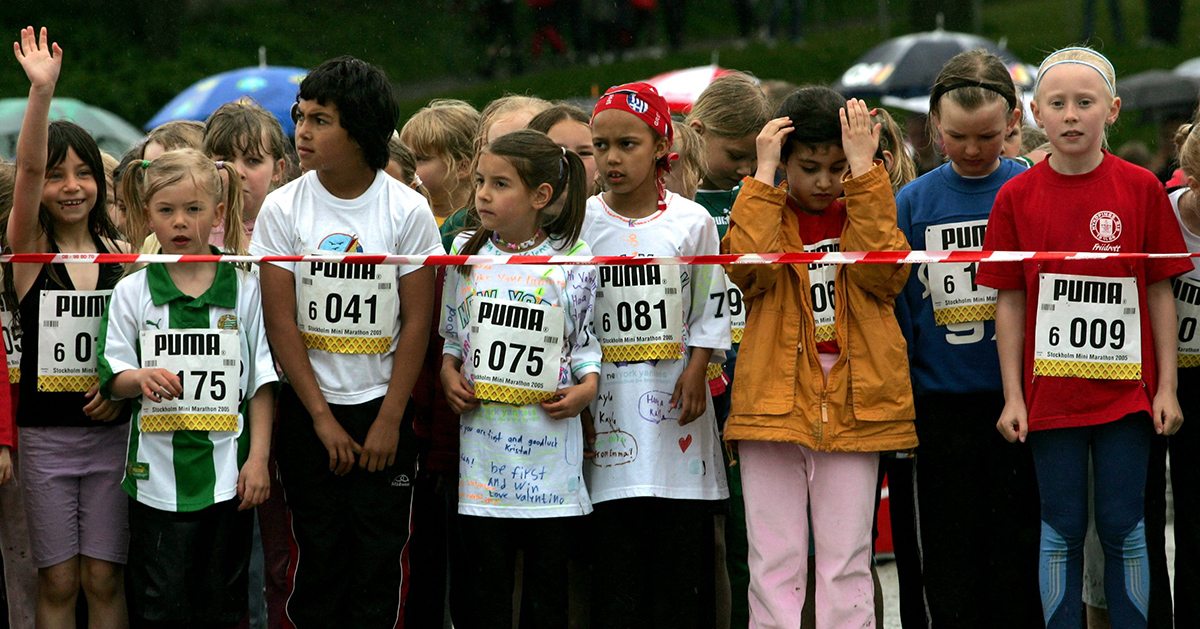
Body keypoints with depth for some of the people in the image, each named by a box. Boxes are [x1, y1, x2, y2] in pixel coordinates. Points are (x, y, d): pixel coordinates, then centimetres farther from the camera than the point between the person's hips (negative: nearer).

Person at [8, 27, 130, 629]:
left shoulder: (122, 254, 4)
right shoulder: (29, 248, -3)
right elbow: (27, 167, -19)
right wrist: (41, 90, -33)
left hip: (111, 430, 1)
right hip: (45, 435, -1)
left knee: (104, 580, 4)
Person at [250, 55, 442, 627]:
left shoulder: (407, 210, -5)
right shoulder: (283, 209, -4)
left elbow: (417, 322, -4)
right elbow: (280, 322, -4)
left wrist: (389, 420, -8)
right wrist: (322, 418, -8)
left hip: (384, 408, 0)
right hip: (308, 410, 1)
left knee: (380, 556, 0)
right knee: (317, 553, 2)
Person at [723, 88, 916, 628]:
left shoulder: (866, 212, 9)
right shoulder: (763, 213, 6)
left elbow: (885, 269, -12)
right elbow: (746, 265, -16)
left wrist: (864, 170, -13)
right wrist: (763, 174, -13)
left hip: (853, 406, 1)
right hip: (774, 401, -1)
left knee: (847, 565, 2)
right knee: (775, 563, 0)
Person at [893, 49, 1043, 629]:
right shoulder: (915, 203, 3)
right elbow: (896, 309, 7)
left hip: (1018, 400, -1)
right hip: (942, 402, 1)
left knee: (1018, 548, 3)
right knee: (951, 558, 6)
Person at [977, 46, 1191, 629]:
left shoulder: (1141, 189, -1)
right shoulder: (1017, 197, 0)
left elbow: (1160, 291, 2)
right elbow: (1010, 300, 3)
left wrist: (1166, 387, 0)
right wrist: (1013, 396, 0)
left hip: (1126, 392, 0)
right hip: (1050, 395, 0)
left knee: (1124, 530, 4)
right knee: (1060, 533, 5)